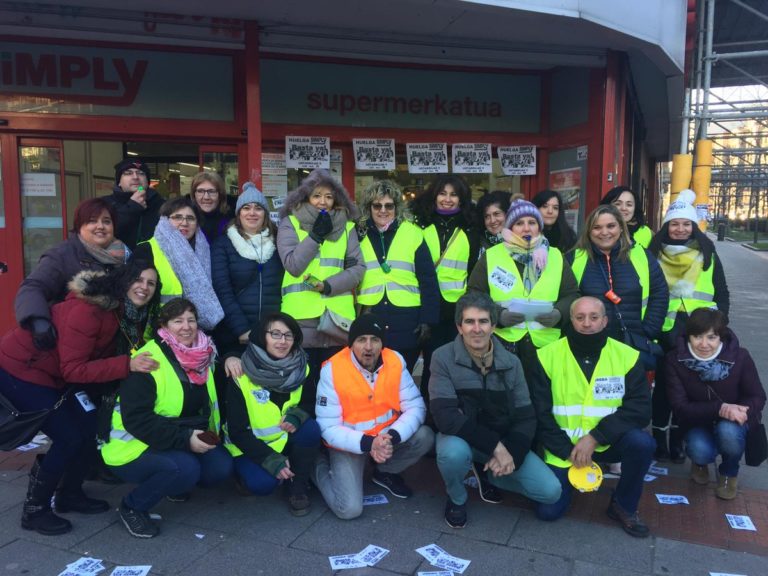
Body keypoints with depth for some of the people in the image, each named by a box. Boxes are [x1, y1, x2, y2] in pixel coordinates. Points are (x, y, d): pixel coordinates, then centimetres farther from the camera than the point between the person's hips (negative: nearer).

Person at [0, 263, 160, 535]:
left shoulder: (123, 311, -2)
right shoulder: (87, 309, -30)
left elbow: (101, 356, 2)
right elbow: (72, 370, -30)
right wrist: (127, 364, -37)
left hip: (54, 375, 9)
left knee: (93, 427, 3)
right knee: (69, 438, -10)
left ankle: (69, 495, 25)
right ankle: (34, 510, 11)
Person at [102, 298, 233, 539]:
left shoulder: (203, 356, 2)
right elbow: (136, 419, -25)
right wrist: (184, 439, -30)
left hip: (189, 439, 7)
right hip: (136, 447, -7)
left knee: (221, 466, -16)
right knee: (185, 468, -32)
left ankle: (175, 483, 15)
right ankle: (132, 506, -4)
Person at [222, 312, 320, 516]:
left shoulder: (301, 367, -9)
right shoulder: (241, 375, -19)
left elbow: (311, 402, 1)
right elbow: (237, 431, -17)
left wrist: (296, 414, -24)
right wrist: (272, 461, -26)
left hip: (286, 438, 3)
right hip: (250, 446, -3)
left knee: (311, 428, -27)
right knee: (262, 483, -30)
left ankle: (297, 487, -5)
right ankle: (247, 472, 7)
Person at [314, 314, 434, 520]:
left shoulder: (395, 361, -14)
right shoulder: (332, 370, -23)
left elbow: (415, 407, -14)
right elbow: (329, 428, -20)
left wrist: (393, 437, -32)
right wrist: (367, 444, -33)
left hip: (387, 437, 3)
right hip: (349, 443, -3)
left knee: (425, 436, -22)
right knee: (350, 509, -17)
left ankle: (385, 473, 9)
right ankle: (320, 467, 15)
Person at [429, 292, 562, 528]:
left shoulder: (511, 362, -4)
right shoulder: (443, 358, -17)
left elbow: (526, 417, -3)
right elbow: (445, 416, -25)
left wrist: (510, 451, -21)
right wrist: (494, 446, -29)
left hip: (504, 442, 3)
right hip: (461, 437, -3)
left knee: (551, 491, -11)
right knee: (454, 452, -38)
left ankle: (485, 471, 14)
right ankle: (456, 498, -2)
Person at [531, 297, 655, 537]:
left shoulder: (627, 356, -7)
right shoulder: (548, 356, -9)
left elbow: (639, 409, -12)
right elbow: (539, 413, -7)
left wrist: (595, 437, -22)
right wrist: (568, 451, -14)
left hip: (608, 442, 1)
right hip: (562, 448, 0)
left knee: (642, 442, -30)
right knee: (548, 511, -12)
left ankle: (624, 506, -2)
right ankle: (570, 472, 22)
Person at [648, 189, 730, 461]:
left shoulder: (708, 255, 7)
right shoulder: (654, 255, 3)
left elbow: (722, 294, 10)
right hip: (665, 331, -2)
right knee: (663, 384, 4)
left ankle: (677, 440, 22)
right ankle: (659, 440, 17)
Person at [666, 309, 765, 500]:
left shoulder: (740, 357, -18)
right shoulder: (675, 359, -19)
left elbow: (758, 397, -9)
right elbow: (680, 407, -20)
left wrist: (739, 411, -33)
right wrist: (719, 408, -35)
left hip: (733, 421, 0)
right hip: (698, 422, 0)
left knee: (727, 430, -34)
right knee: (700, 451, -31)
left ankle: (729, 472, 1)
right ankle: (701, 461, 11)